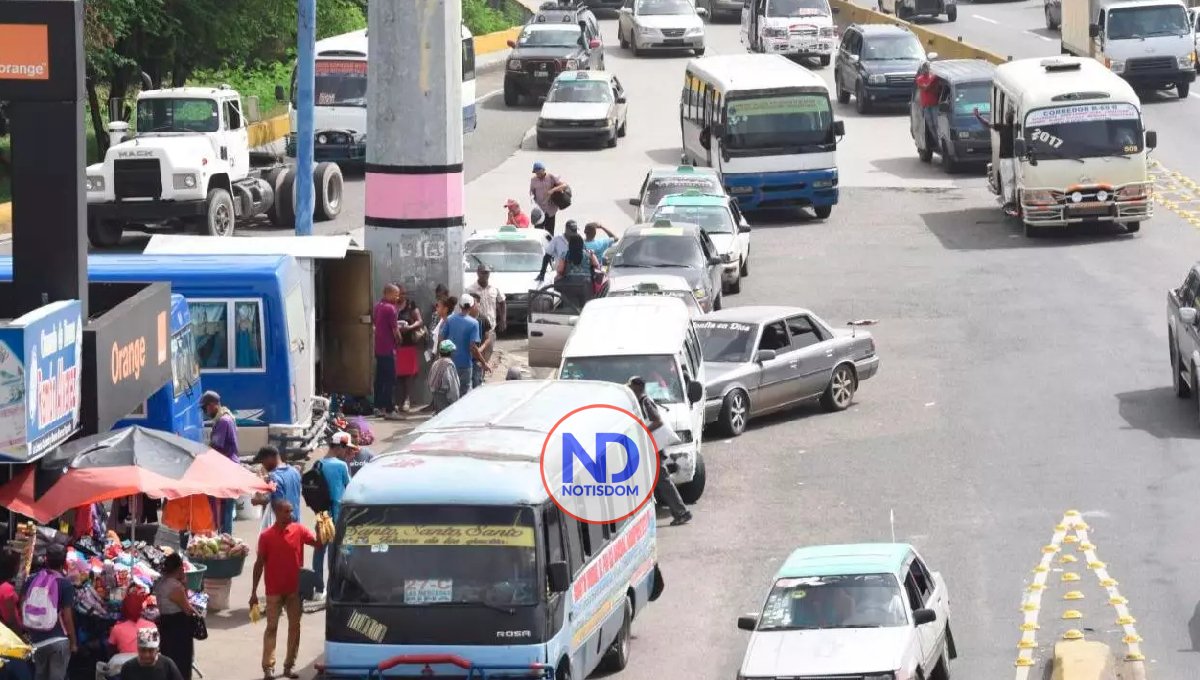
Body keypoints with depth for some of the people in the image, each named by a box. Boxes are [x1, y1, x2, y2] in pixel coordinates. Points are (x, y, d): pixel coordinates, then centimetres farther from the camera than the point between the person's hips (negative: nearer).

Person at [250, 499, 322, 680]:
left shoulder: (299, 530, -2)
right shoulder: (266, 536, -7)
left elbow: (318, 543, -11)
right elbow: (259, 564, -2)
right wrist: (253, 592, -2)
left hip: (294, 589, 2)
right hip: (274, 590, -2)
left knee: (294, 626, 7)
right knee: (272, 627, 1)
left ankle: (290, 665, 15)